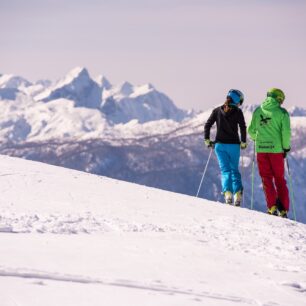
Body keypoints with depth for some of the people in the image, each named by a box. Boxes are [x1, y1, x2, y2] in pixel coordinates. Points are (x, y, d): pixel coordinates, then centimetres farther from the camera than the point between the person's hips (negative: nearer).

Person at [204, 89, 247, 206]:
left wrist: (207, 140, 9)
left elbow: (207, 125, 2)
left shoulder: (217, 111, 5)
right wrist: (243, 142, 6)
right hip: (233, 145, -1)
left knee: (225, 170, 3)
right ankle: (237, 192, -4)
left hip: (220, 145, 1)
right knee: (234, 170, 11)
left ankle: (227, 192, -17)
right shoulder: (238, 112, -4)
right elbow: (243, 128, -6)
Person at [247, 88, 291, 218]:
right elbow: (286, 132, -10)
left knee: (267, 179, 7)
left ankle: (272, 206, -7)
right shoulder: (282, 112, -3)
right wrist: (286, 147, 3)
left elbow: (251, 131, 10)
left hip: (261, 149, 1)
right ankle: (283, 209, 5)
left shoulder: (258, 111, 5)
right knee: (280, 179, 9)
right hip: (276, 149, -1)